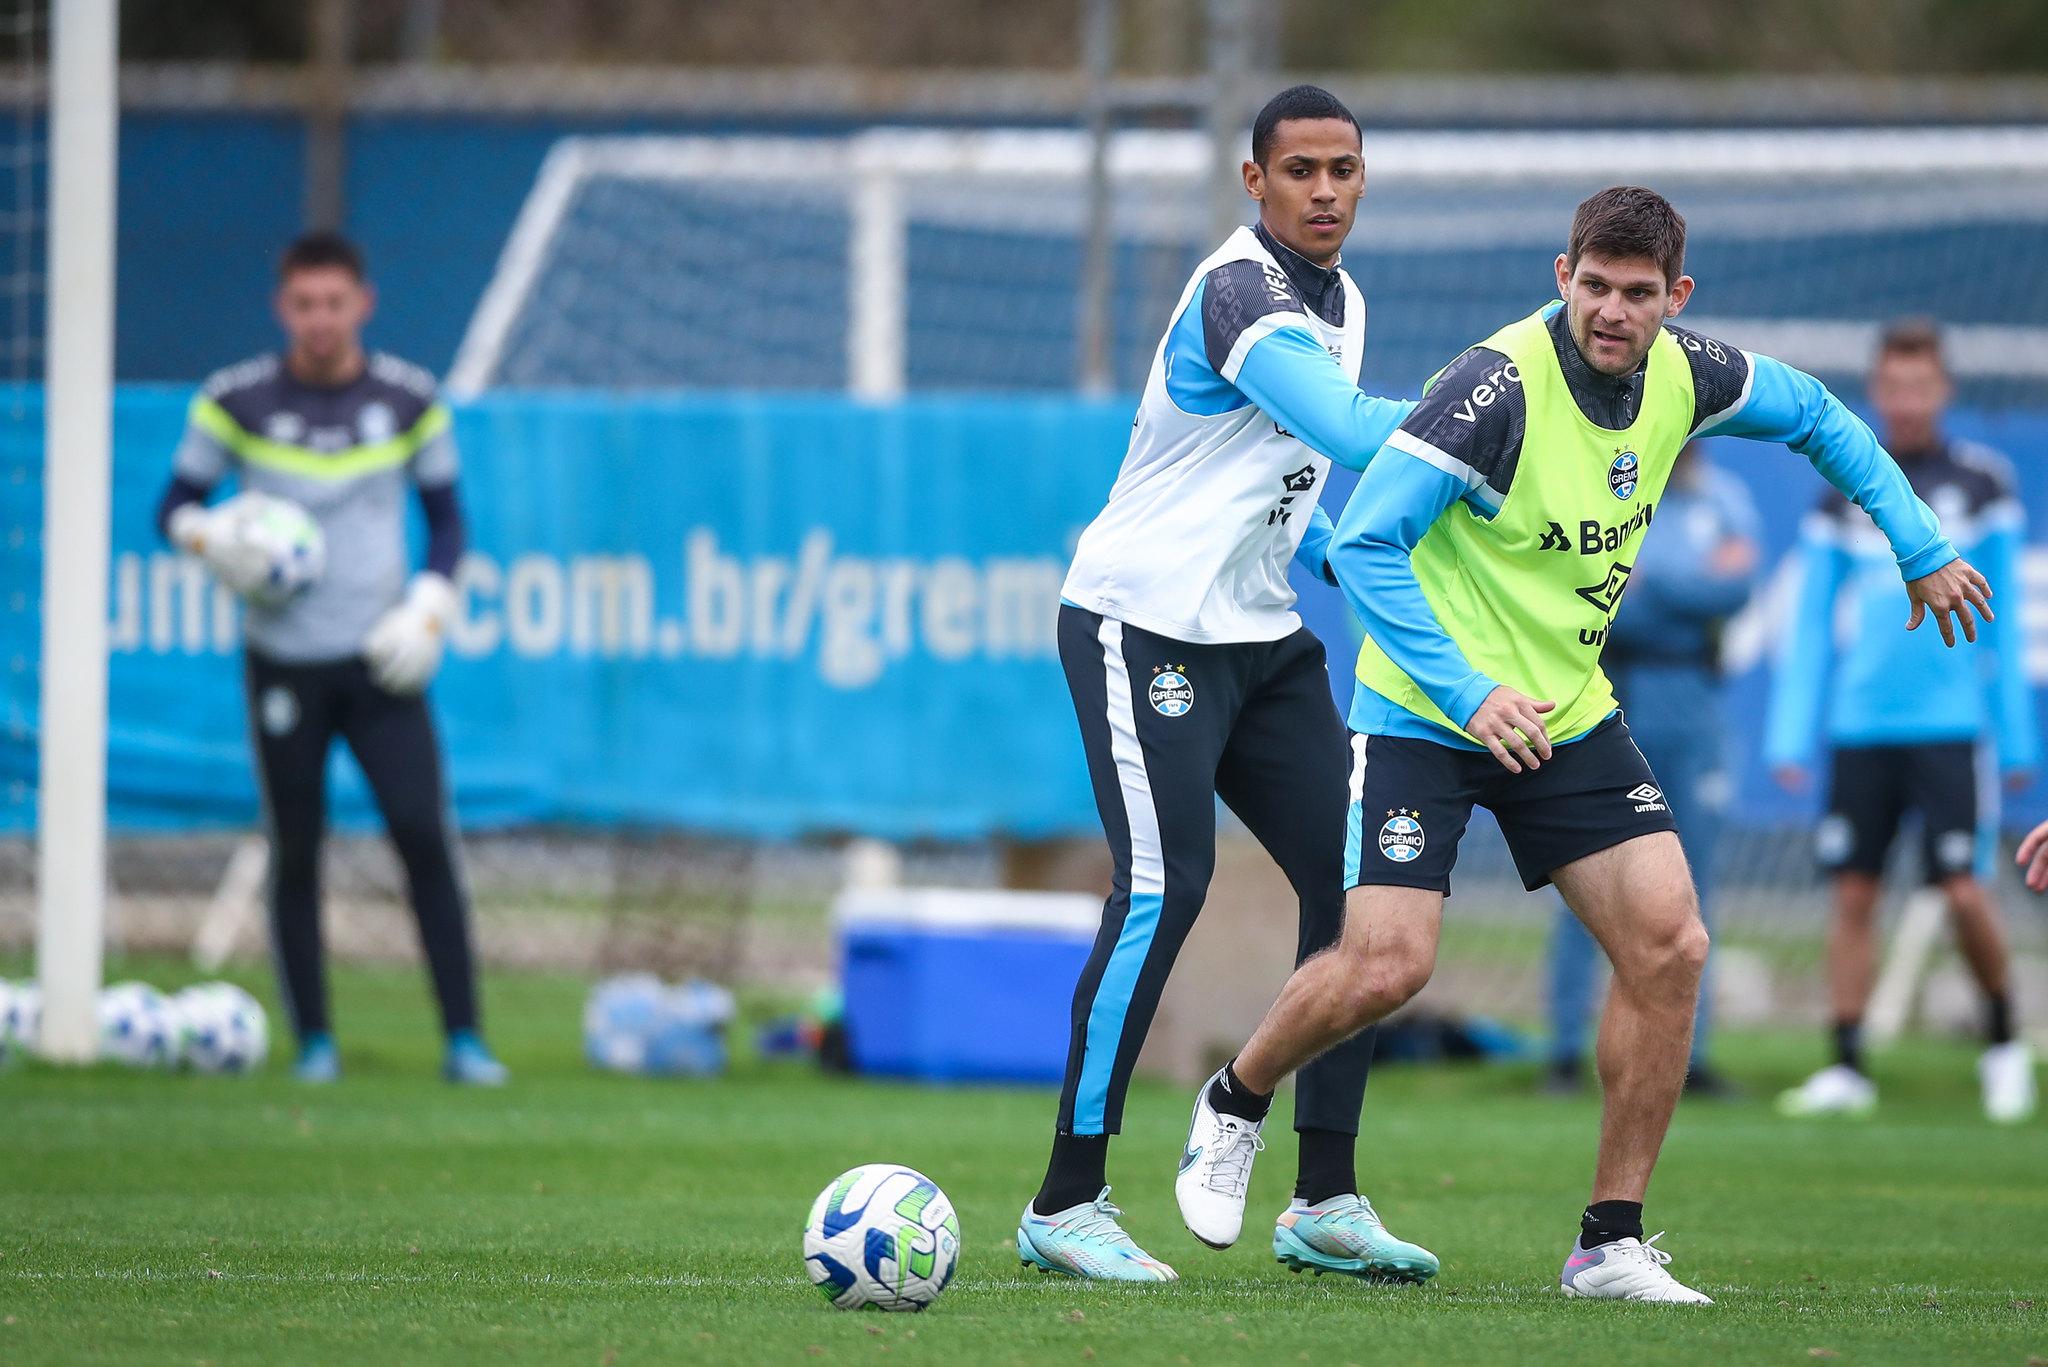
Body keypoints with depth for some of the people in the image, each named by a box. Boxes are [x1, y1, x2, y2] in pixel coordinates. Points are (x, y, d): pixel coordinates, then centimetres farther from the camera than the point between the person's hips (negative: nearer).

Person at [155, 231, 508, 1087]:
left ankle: (463, 1039, -7)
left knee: (424, 837, -10)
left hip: (380, 662, 0)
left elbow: (445, 517, 11)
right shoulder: (237, 403, -3)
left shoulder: (409, 399, 1)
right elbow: (175, 508, 5)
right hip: (281, 663, 0)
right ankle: (314, 1042, 14)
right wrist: (212, 537, -18)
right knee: (295, 852, 3)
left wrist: (428, 611, -4)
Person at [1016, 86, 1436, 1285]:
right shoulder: (1242, 296, -19)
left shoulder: (1343, 303, 12)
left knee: (1352, 882, 1)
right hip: (1147, 629, -9)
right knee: (1163, 893, -16)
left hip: (1263, 637, 9)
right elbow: (1354, 432, -34)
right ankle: (1065, 1207, -9)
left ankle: (1328, 1199, 6)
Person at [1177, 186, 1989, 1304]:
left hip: (1570, 717, 6)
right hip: (1425, 713, -6)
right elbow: (1362, 543, -24)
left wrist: (1921, 550, 16)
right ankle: (1235, 1101, 16)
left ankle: (1613, 1242, 2)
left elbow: (1815, 416, 17)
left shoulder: (1685, 376, -5)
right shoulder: (1497, 388, -25)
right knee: (1386, 965, -16)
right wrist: (1466, 692, -30)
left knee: (1668, 948, -7)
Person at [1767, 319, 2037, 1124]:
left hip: (1951, 724, -2)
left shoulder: (1980, 485, 3)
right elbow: (1810, 626, 11)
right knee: (1853, 896, 0)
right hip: (1860, 727, 2)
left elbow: (2004, 619, 5)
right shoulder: (1843, 493, 8)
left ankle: (2003, 1042, 13)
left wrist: (2018, 739, 2)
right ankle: (1847, 1069, 6)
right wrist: (1790, 736, 4)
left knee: (1965, 892, -8)